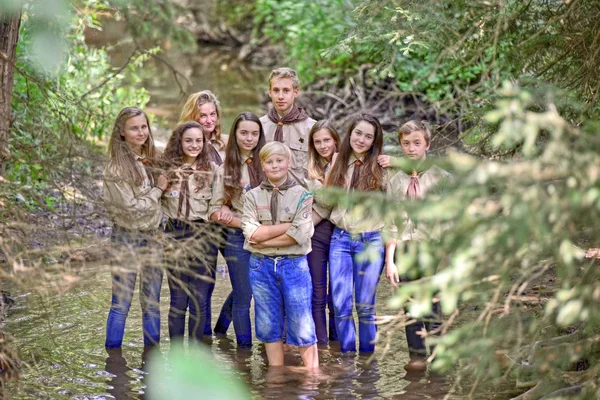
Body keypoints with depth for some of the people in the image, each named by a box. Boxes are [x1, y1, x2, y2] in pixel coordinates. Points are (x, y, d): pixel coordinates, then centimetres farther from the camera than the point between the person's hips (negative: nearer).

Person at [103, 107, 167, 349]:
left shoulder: (150, 161, 7)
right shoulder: (117, 168, -14)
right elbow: (131, 207, -17)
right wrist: (158, 190, -9)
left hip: (152, 236, 6)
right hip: (127, 238, -6)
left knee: (152, 302, 12)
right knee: (121, 304, -1)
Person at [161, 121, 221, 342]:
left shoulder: (211, 169, 2)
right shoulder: (167, 168, 2)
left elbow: (216, 204, 5)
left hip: (204, 235, 0)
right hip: (176, 234, 0)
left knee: (199, 300, 3)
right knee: (178, 299, 2)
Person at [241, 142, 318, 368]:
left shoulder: (302, 195, 0)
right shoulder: (253, 196, 5)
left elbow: (300, 235, -12)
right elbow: (251, 233, -9)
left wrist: (264, 238, -12)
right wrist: (288, 225, -12)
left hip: (293, 265, -2)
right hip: (262, 266, 3)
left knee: (301, 325, -2)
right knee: (269, 325, 9)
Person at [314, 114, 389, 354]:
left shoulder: (382, 168, -3)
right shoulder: (338, 164, 7)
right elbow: (324, 206, 13)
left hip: (371, 241, -3)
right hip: (340, 239, 3)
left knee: (365, 304, 3)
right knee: (340, 303, -2)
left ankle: (367, 356, 14)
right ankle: (347, 354, 8)